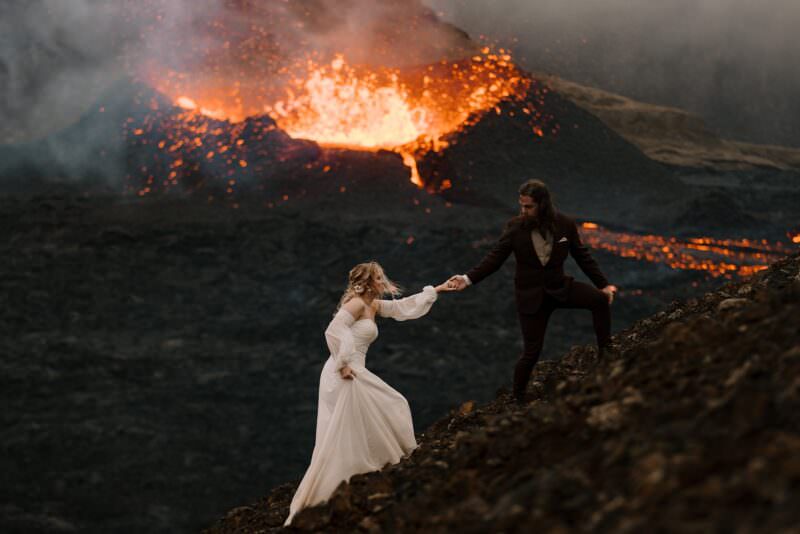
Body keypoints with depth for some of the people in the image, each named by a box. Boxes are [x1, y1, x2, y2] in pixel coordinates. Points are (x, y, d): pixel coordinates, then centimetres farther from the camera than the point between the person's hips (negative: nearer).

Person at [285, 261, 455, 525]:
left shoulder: (373, 306, 18)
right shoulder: (356, 304, -10)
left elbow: (404, 306, 28)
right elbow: (333, 331, -23)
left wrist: (437, 290, 32)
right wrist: (342, 364, -21)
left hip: (357, 375, 10)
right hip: (345, 377, -10)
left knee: (392, 409, 16)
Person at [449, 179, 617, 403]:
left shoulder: (565, 224, -9)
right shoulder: (515, 227, -12)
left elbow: (582, 256, 1)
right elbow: (494, 258, -9)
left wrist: (603, 284, 0)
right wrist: (468, 279, -22)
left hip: (559, 287, 2)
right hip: (530, 295, -2)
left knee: (599, 300, -22)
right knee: (531, 351, -1)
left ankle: (605, 351, -6)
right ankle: (517, 397, 20)